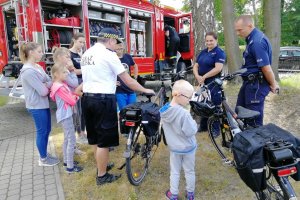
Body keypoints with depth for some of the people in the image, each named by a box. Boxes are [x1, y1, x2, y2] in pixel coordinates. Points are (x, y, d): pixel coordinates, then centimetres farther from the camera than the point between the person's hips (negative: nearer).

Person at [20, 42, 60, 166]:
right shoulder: (28, 71, -21)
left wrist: (45, 85, -15)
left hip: (43, 104, 9)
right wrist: (48, 86, -2)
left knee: (47, 130, 17)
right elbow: (43, 91, -23)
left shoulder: (37, 67, 8)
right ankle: (43, 159, 21)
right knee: (42, 132, 4)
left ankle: (45, 154, 34)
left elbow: (50, 81, 7)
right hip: (36, 106, -9)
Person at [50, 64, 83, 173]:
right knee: (71, 140, -6)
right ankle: (70, 167, 2)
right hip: (65, 115, -10)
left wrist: (74, 96, -9)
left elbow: (72, 96, 12)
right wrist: (74, 98, 0)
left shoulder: (62, 84, 11)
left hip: (66, 114, 10)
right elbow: (71, 101, -20)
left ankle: (66, 161, 31)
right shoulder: (60, 87, -20)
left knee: (67, 139, 19)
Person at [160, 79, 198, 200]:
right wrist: (194, 123, -9)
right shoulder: (184, 113, -30)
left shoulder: (164, 110, -8)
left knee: (174, 172, 19)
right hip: (188, 148, -4)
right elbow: (191, 131, -25)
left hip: (174, 147, 4)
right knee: (189, 171, 18)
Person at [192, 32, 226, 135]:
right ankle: (203, 126, 28)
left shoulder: (219, 52, -8)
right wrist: (197, 76, -8)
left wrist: (204, 77, -18)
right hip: (203, 83, 7)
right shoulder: (203, 52, 14)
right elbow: (195, 66, 11)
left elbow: (218, 68, -21)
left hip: (214, 84, -7)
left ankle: (216, 129, 11)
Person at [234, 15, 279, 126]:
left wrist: (273, 85, -9)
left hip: (257, 84, -10)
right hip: (250, 82, 10)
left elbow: (266, 67, -23)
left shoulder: (257, 42, -22)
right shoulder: (253, 38, 10)